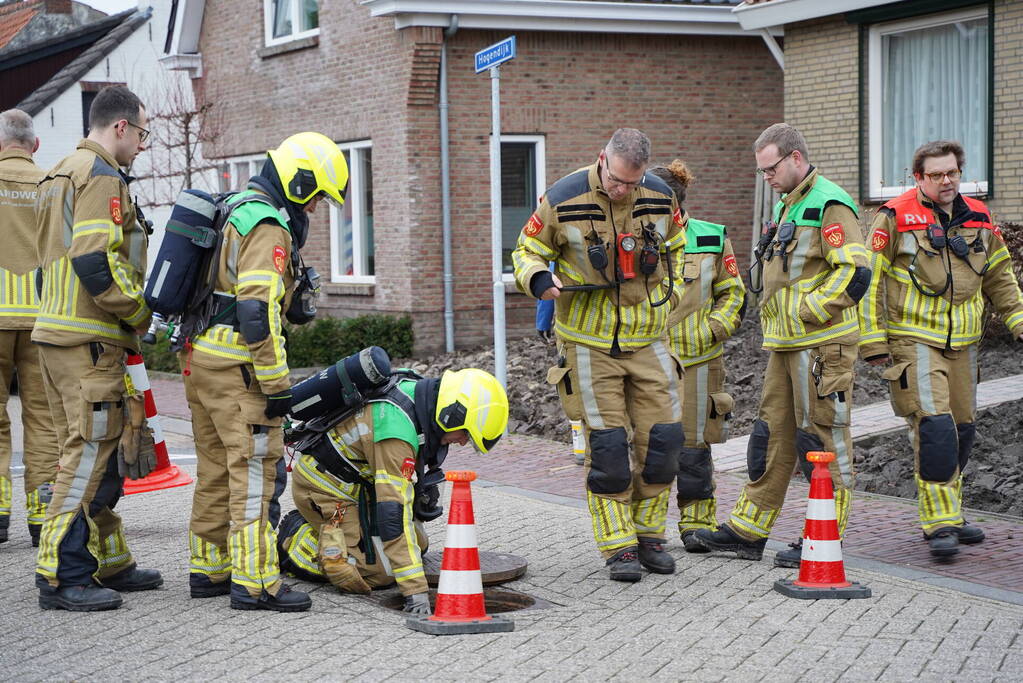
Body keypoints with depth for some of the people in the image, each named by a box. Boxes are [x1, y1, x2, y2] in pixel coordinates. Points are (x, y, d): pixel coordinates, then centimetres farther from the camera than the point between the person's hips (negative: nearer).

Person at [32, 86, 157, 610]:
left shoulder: (59, 177, 22)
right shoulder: (101, 175, -11)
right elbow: (97, 262, -23)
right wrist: (141, 313, -11)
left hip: (57, 331, 10)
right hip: (90, 339, -10)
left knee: (92, 452, 14)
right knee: (89, 453, -8)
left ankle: (111, 563, 22)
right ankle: (61, 575, -6)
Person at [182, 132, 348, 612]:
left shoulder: (235, 211, 17)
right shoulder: (268, 227, -15)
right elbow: (258, 312, -23)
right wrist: (277, 385, -19)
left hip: (199, 356, 10)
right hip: (234, 365, -10)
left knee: (217, 468, 16)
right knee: (257, 469, -6)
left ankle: (208, 571, 24)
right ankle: (254, 584, -5)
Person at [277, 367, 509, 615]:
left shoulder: (421, 395, -7)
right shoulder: (397, 432, -35)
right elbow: (393, 511, -37)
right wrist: (415, 590, -37)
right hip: (325, 486, -10)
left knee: (418, 545, 13)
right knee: (379, 573, -16)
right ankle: (295, 539, 0)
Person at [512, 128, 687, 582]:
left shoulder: (661, 197, -2)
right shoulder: (563, 200, -12)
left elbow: (675, 246, 19)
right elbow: (527, 251, 0)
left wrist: (669, 293, 9)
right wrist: (539, 278, -21)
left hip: (648, 338, 3)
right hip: (589, 341, -3)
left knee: (661, 438, 2)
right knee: (606, 445, -4)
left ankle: (648, 535, 20)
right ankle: (618, 547, 8)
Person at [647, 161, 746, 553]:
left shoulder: (712, 240, 2)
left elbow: (733, 293, 10)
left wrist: (713, 329, -4)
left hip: (697, 359, 0)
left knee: (694, 443, 4)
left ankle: (698, 522, 18)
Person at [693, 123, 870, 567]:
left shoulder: (829, 205, -13)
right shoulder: (788, 207, 19)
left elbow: (854, 273, -21)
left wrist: (808, 312, -18)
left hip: (821, 345, -10)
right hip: (785, 345, 10)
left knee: (822, 438, -2)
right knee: (772, 434, 12)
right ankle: (748, 530, 19)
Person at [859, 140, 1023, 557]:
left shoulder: (978, 218, 10)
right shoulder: (895, 217, -7)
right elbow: (871, 279, -6)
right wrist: (873, 340, -9)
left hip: (962, 342, 6)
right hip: (914, 339, -6)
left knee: (962, 428, 10)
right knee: (934, 425, -17)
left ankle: (949, 516, 25)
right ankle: (939, 523, -13)